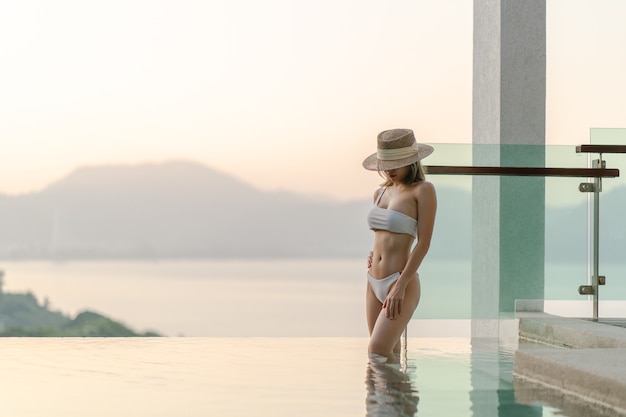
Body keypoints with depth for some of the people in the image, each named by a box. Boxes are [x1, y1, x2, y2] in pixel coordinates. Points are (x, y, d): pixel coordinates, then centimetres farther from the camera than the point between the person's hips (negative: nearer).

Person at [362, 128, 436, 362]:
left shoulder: (423, 190, -7)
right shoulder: (381, 193, 14)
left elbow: (424, 243, -13)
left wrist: (400, 287, -19)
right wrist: (375, 255, 8)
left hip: (402, 284, -7)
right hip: (374, 284, 7)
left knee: (377, 354, -17)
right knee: (388, 357, 10)